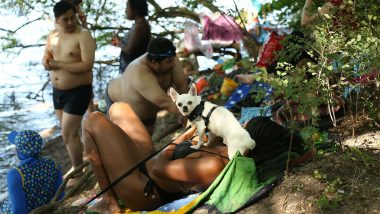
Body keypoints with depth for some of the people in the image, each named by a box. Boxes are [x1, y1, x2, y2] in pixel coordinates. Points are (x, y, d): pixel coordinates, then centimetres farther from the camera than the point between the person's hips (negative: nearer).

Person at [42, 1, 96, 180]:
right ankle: (77, 165, 35)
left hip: (78, 92, -7)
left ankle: (78, 173, 11)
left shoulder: (83, 36, -17)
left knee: (68, 134, -6)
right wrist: (46, 62, -12)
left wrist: (59, 65, -23)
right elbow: (46, 57, 13)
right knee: (69, 132, 18)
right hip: (58, 91, 7)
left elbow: (87, 65, -25)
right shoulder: (52, 35, 5)